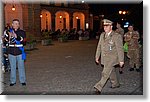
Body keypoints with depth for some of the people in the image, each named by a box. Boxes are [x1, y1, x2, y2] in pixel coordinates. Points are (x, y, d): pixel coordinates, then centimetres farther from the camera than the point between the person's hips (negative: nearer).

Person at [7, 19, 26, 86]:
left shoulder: (22, 32, 1)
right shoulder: (9, 32, 4)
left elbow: (23, 42, -11)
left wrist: (17, 37, -25)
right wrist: (9, 37, -18)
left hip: (20, 52, -1)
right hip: (11, 53, 1)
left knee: (21, 67, 5)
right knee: (12, 67, 9)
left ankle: (22, 81, 16)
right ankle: (13, 81, 21)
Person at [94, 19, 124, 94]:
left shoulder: (116, 36, -15)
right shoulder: (102, 35, 5)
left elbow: (120, 49, -13)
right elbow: (99, 46, 12)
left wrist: (121, 60, -12)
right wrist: (97, 57, 12)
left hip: (112, 58, -7)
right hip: (104, 58, 7)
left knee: (105, 73, -10)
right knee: (111, 71, 20)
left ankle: (99, 87, -6)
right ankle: (115, 84, 38)